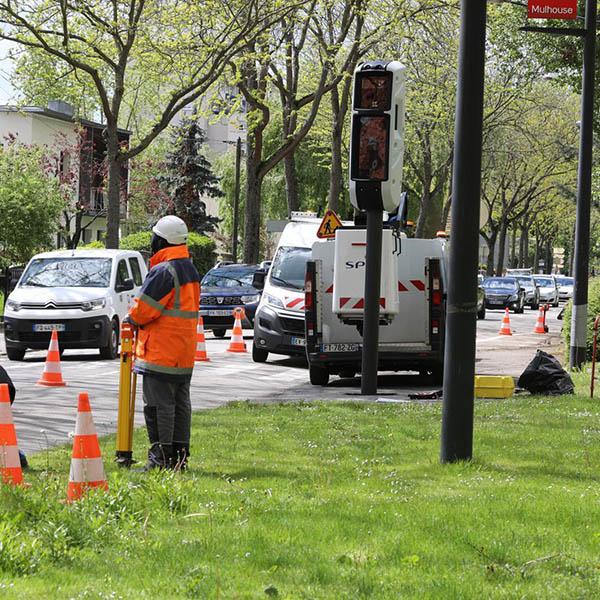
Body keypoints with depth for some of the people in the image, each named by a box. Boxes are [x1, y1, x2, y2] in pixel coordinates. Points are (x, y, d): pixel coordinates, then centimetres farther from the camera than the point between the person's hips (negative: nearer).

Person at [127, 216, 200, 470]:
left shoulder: (163, 272, -17)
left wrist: (131, 319, 4)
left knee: (159, 404, -6)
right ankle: (180, 454, 14)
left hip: (160, 352, -9)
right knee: (180, 403, 11)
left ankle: (161, 456, -6)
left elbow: (144, 309, -18)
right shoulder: (191, 271, 14)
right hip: (184, 353, 9)